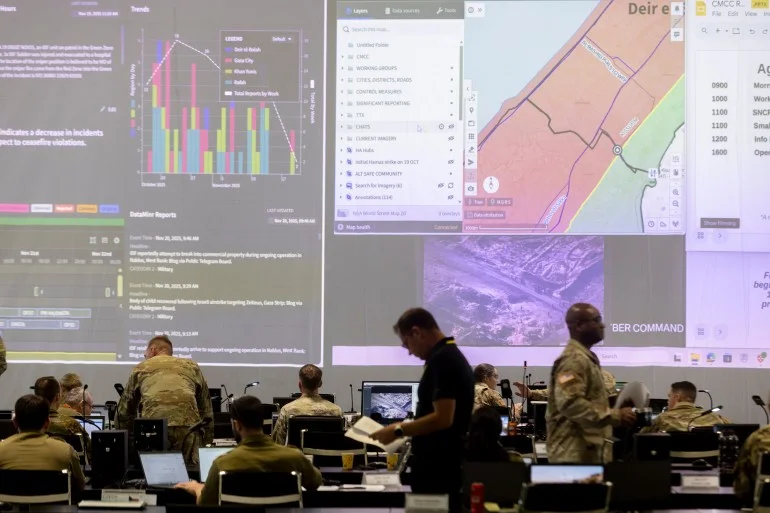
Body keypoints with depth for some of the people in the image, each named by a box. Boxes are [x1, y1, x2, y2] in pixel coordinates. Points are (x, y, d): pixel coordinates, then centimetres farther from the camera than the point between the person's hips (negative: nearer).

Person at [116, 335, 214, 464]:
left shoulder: (141, 368, 25)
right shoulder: (192, 366, 26)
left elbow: (124, 411, 28)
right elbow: (206, 409, 24)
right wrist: (207, 442, 27)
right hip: (188, 424, 1)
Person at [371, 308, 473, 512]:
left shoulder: (441, 360, -17)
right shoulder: (453, 355, 15)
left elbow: (442, 418, -24)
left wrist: (399, 430, -15)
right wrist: (406, 430, 19)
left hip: (436, 468, -10)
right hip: (445, 464, 10)